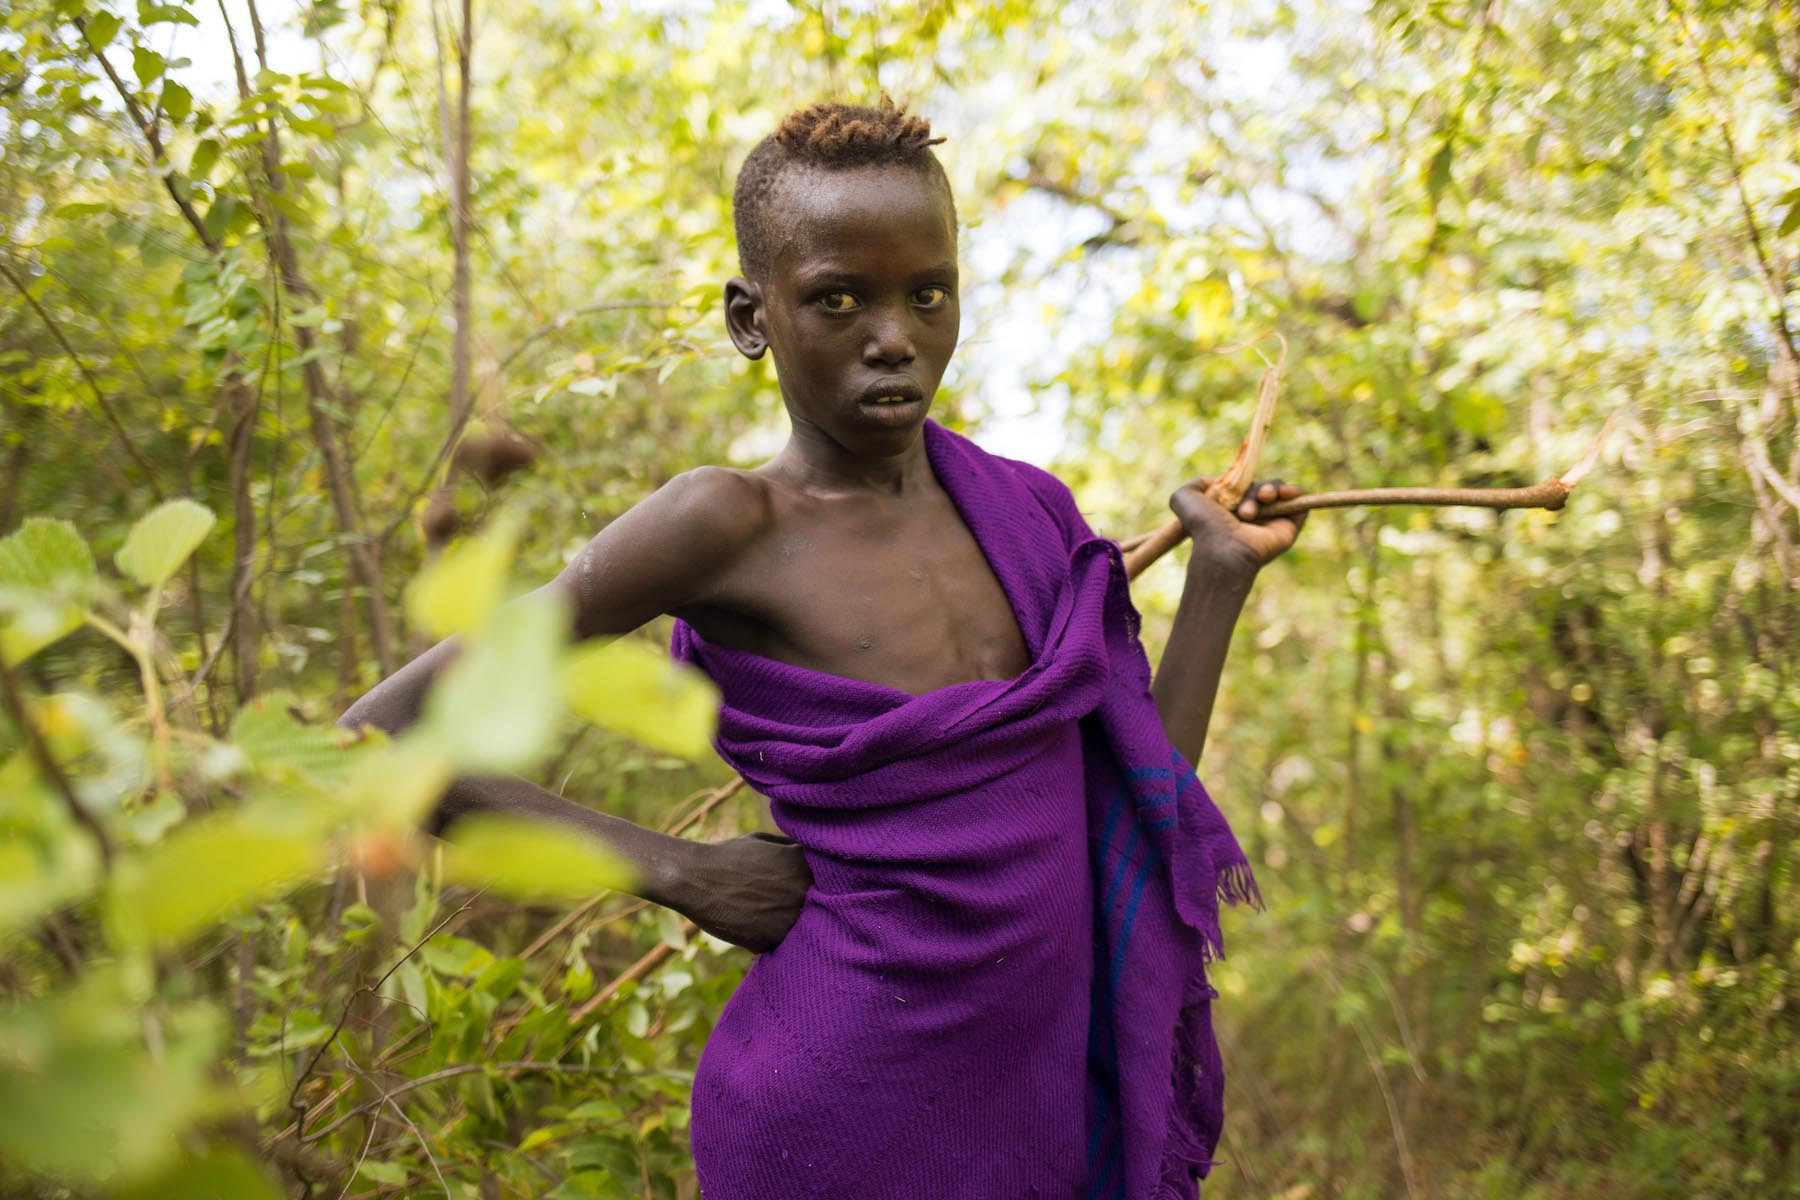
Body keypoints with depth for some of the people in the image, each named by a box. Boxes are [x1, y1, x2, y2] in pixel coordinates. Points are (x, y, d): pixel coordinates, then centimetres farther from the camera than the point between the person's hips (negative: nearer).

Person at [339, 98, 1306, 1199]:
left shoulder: (1028, 513, 1)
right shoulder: (732, 525, -15)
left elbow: (1129, 816, 7)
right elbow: (382, 735, -13)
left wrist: (1221, 574, 2)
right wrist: (676, 868, -14)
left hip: (1052, 1081, 5)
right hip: (849, 1106, -5)